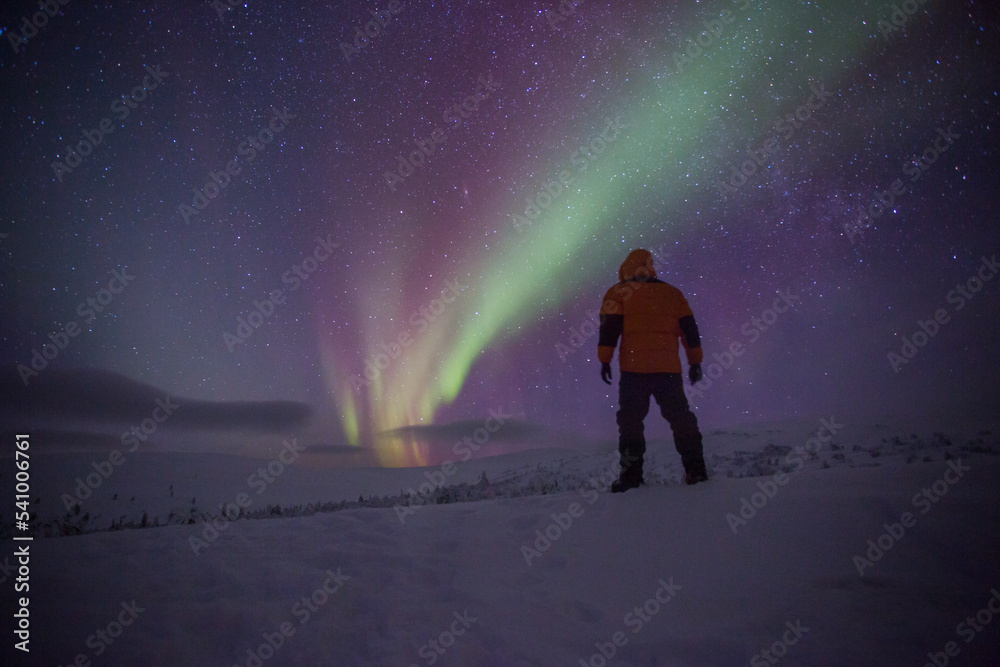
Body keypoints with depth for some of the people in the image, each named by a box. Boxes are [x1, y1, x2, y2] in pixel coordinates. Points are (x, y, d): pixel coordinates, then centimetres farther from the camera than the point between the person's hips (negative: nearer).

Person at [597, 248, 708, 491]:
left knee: (630, 419, 1)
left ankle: (631, 473, -5)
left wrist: (605, 360, -1)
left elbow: (609, 328, -2)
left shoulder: (620, 292, 7)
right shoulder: (672, 293, 18)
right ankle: (695, 469, 11)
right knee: (681, 418, 11)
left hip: (634, 367, -3)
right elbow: (689, 329, 14)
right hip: (669, 367, 3)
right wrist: (695, 362, 17)